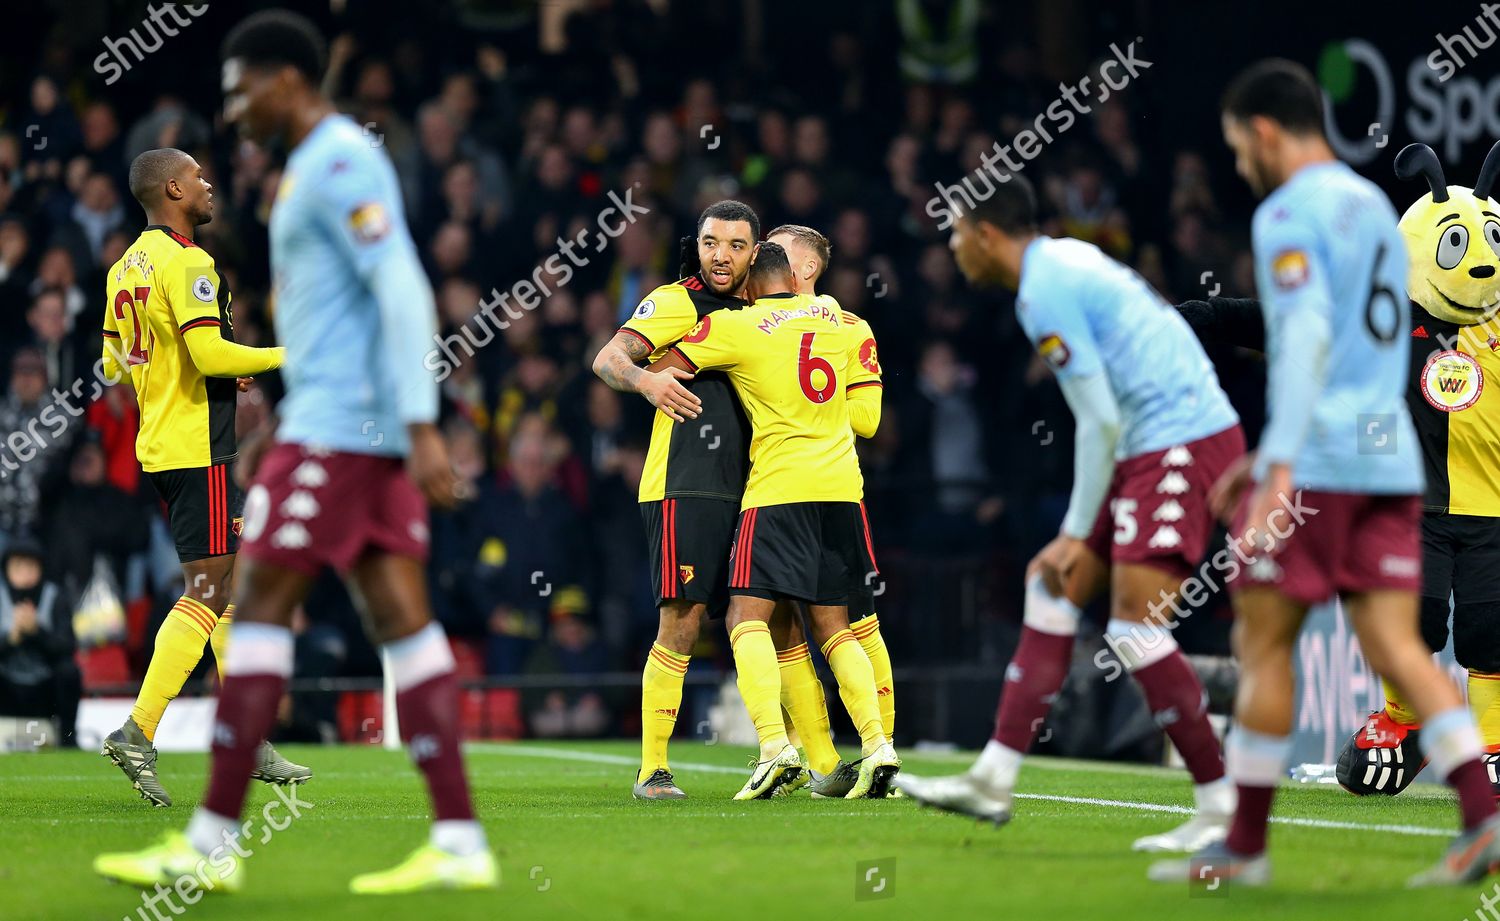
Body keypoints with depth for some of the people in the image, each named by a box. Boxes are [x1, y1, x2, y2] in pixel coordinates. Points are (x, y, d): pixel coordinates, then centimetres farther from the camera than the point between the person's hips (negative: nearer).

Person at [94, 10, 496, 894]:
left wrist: (422, 425, -25)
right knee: (401, 617, 3)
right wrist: (283, 426, 29)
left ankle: (214, 842, -3)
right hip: (370, 428, 10)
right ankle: (460, 842, -3)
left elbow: (403, 292, -19)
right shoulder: (320, 165, 21)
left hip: (335, 425, -10)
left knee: (261, 606, -6)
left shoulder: (340, 163, -10)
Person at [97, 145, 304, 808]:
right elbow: (209, 354, -23)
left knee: (233, 583, 13)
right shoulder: (185, 262, -15)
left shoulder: (126, 266, 13)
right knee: (208, 590, -9)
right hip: (199, 449, -10)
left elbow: (115, 362, 19)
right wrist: (285, 357, -10)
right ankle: (138, 733, -13)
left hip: (158, 446, 10)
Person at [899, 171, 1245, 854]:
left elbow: (1100, 421, -16)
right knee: (1051, 586, 12)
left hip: (1179, 446, -11)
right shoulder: (1069, 260, 15)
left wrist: (1077, 534, -9)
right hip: (1155, 446, 11)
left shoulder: (1046, 292, -14)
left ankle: (1220, 806, -11)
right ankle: (993, 780, 14)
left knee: (1134, 625, -15)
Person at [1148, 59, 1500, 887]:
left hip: (1315, 463, -7)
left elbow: (1306, 336, -20)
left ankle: (1244, 846, 7)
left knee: (1262, 645, 2)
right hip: (1389, 455, 7)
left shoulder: (1288, 214, -6)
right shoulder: (1374, 206, 21)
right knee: (1395, 648, 1)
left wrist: (1278, 470, -26)